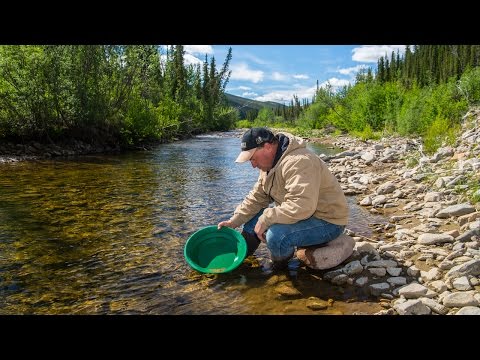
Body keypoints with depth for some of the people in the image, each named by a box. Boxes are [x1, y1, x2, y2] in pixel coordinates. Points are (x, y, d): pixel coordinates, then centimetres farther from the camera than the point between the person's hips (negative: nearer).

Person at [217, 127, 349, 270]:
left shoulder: (298, 163, -29)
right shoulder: (270, 162, 3)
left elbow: (301, 207, -39)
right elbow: (257, 197, 6)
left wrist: (265, 219, -29)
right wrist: (233, 221, -2)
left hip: (328, 222, -9)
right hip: (301, 214, 10)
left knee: (276, 236, -31)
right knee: (253, 217, 9)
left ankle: (280, 264, 0)